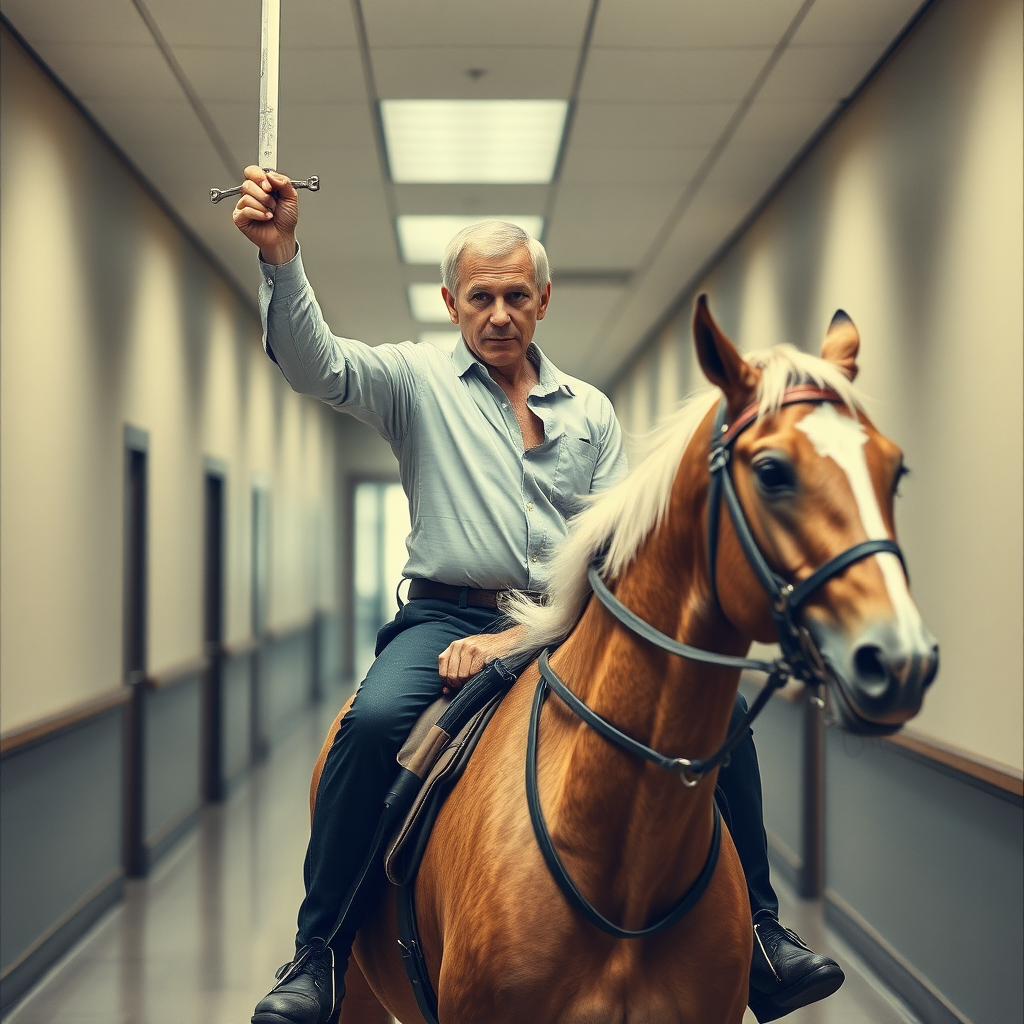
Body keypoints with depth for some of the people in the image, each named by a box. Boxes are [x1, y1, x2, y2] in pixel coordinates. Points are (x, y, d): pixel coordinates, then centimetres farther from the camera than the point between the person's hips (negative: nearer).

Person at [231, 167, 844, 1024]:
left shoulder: (590, 411, 15)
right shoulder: (419, 382, 9)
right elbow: (315, 363, -9)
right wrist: (280, 254, -27)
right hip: (449, 614, -2)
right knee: (374, 722, -33)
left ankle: (757, 931, -3)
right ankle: (318, 954, -16)